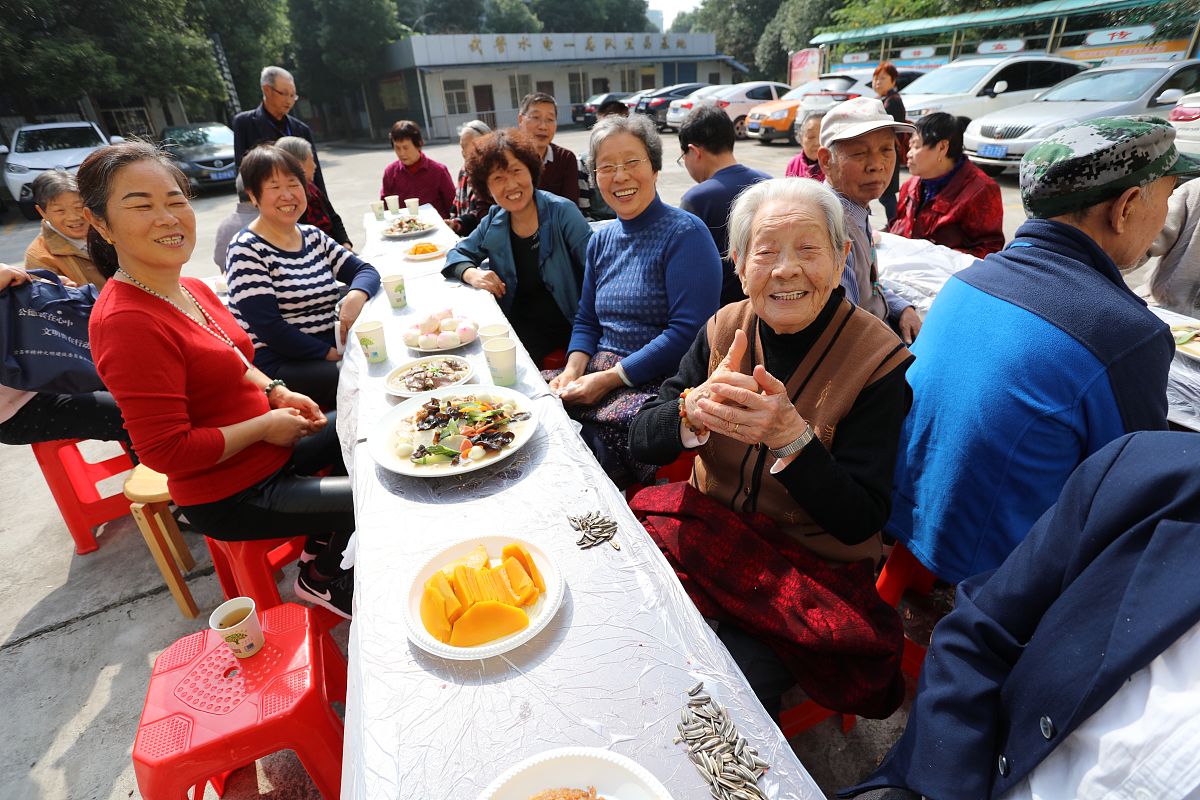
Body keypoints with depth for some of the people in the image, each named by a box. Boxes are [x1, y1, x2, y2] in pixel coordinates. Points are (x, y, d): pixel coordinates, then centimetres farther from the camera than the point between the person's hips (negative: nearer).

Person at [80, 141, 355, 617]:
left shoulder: (192, 290, 1)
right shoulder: (126, 323, -27)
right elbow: (165, 450, -28)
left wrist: (277, 392, 0)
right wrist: (266, 425, -20)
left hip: (268, 451, 9)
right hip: (230, 496, -9)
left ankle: (321, 539, 30)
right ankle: (324, 577, 21)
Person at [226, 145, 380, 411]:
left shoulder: (314, 237, 13)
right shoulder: (246, 250, -7)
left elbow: (366, 271, 9)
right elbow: (268, 328, -15)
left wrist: (357, 295, -14)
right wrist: (330, 354, -18)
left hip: (335, 348, 7)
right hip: (278, 363, -6)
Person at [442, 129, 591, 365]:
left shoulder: (561, 211, -8)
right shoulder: (494, 222, 7)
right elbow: (458, 254, 18)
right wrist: (471, 273, -7)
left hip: (563, 325, -4)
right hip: (517, 323, 5)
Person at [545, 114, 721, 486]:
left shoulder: (685, 234, -8)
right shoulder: (601, 240, 15)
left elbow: (688, 330, -17)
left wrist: (610, 378, -17)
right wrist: (574, 368, -3)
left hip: (659, 383, -6)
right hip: (599, 371, 7)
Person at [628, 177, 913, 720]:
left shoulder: (878, 360, -14)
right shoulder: (725, 329, -3)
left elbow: (860, 522, -16)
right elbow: (641, 442, -7)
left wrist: (791, 435, -32)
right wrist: (696, 408, -29)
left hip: (814, 565, -3)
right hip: (711, 529, 4)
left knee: (743, 674, -25)